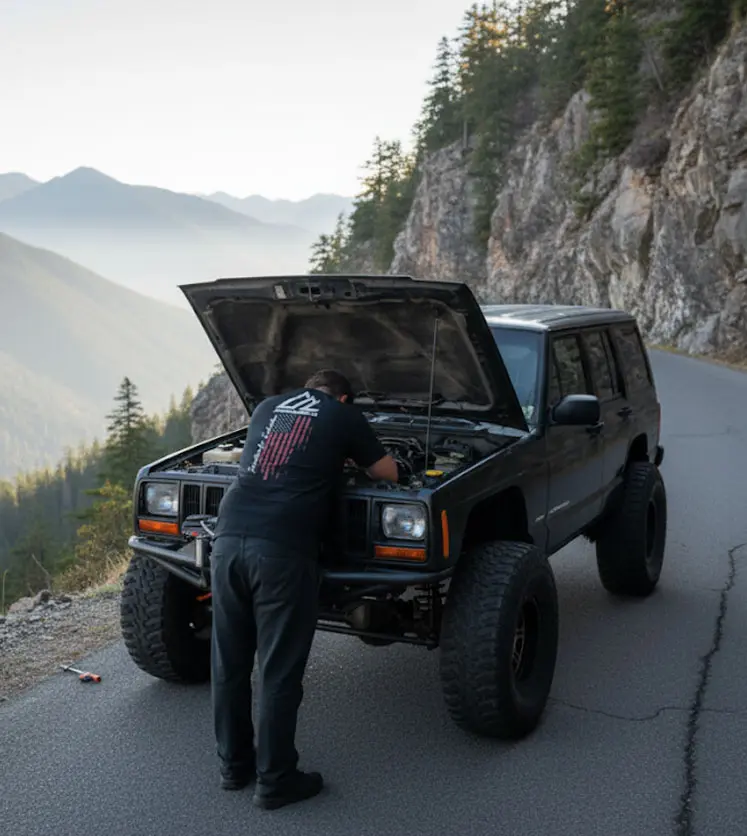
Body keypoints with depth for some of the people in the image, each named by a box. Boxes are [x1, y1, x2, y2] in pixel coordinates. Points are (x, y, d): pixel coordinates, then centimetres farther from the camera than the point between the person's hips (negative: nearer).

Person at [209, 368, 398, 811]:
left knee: (230, 663, 15)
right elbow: (388, 473, 21)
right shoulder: (344, 415, 12)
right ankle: (275, 781, 14)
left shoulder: (268, 406, 25)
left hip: (229, 538, 5)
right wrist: (345, 462, 41)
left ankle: (234, 765, 28)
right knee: (279, 672, 4)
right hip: (282, 550, -5)